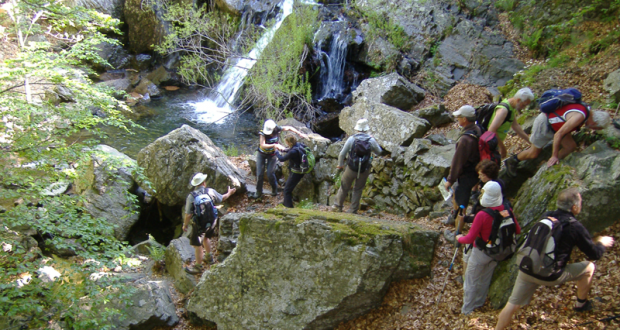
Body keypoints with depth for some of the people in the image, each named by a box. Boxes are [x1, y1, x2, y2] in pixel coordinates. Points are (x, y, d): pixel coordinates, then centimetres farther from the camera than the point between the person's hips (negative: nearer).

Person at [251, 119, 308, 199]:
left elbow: (289, 128, -6)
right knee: (260, 174, -2)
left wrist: (300, 134, -6)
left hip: (271, 154, 1)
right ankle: (259, 193, 15)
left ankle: (274, 190, 18)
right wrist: (275, 145, -52)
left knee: (270, 174, -6)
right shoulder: (263, 133, -29)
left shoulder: (277, 130, -23)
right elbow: (263, 145, -42)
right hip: (261, 154, -1)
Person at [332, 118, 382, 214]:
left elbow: (342, 154, -6)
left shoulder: (351, 139, -9)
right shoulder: (371, 140, -7)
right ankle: (353, 209, 20)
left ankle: (338, 206, 26)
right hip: (364, 170, 1)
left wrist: (340, 164, 9)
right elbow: (379, 151, 8)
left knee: (344, 187, 16)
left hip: (351, 169, -1)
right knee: (358, 189, 16)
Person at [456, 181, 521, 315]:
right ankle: (479, 302, 45)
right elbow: (517, 230, 1)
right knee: (485, 279, 26)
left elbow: (469, 239, -26)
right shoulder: (507, 211, -14)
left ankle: (467, 310, 27)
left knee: (471, 282, 14)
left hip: (480, 252, -5)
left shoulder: (482, 215, -31)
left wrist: (459, 238, -5)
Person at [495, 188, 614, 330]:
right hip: (549, 276, -4)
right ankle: (581, 304, 38)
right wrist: (602, 243, 24)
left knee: (512, 305, 12)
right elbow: (595, 254, 2)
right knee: (589, 267, 19)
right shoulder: (576, 227, -10)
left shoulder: (546, 216, 6)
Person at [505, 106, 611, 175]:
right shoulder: (579, 117, -31)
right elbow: (558, 134, -31)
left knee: (571, 146, -1)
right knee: (534, 154, 4)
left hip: (554, 124, 9)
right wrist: (554, 156, -24)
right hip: (543, 124, -9)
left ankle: (552, 165, 12)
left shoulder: (586, 111, -2)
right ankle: (512, 161, 26)